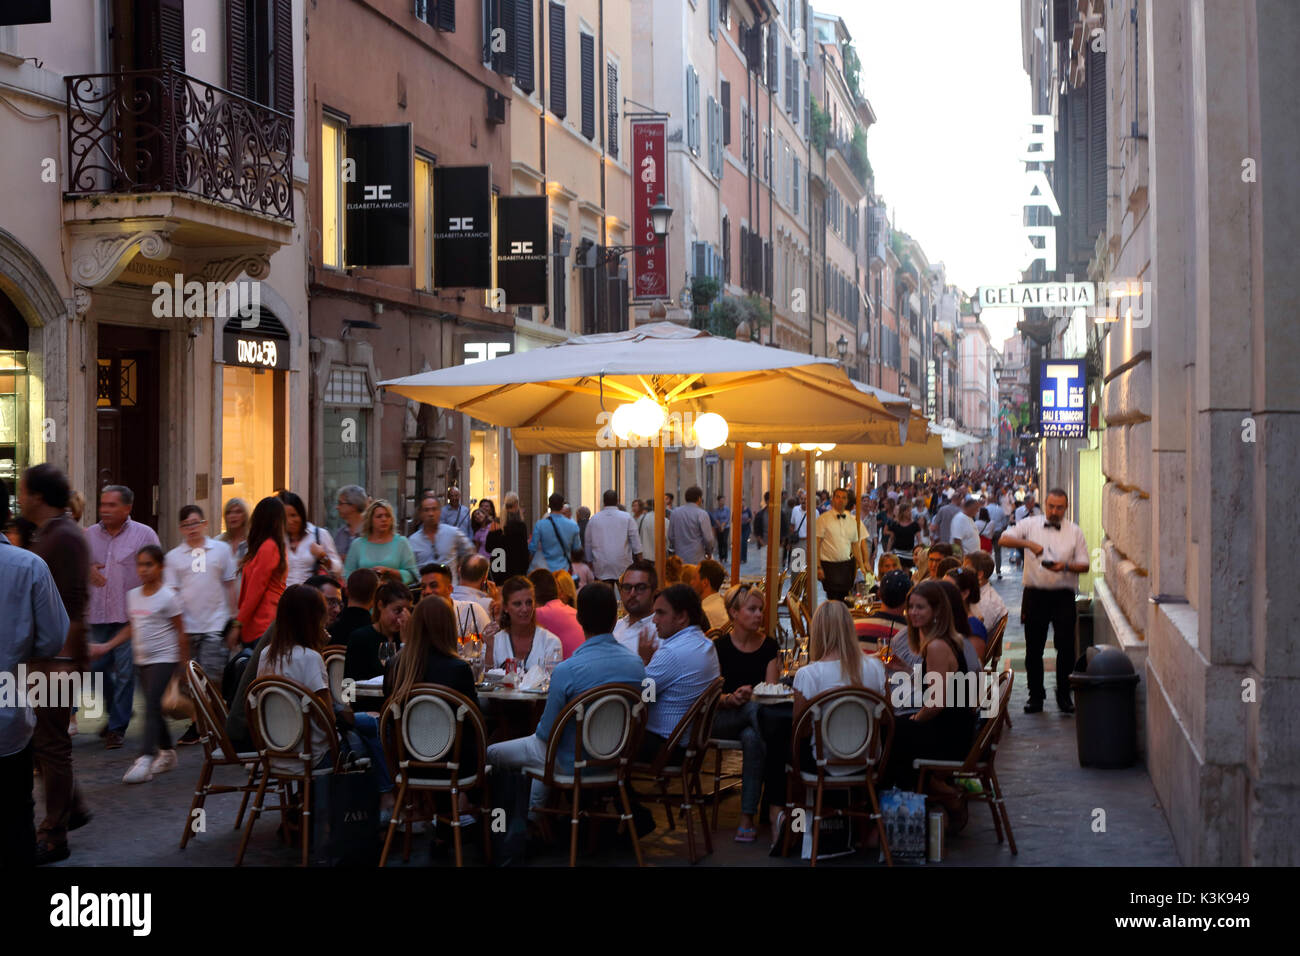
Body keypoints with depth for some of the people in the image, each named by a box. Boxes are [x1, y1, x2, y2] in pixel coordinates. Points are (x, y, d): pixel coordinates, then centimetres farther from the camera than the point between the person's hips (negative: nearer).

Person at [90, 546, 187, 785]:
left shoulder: (168, 597, -11)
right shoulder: (133, 595, 8)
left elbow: (180, 632, -7)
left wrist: (185, 665, -6)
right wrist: (107, 646, 11)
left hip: (163, 659, -7)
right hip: (142, 659, 7)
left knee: (151, 705, -16)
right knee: (153, 708, 13)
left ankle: (144, 760, -21)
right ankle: (166, 752, 27)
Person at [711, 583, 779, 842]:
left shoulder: (770, 648, 6)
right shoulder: (719, 647, 1)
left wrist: (750, 694, -23)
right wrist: (731, 699, -26)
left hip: (753, 719, 1)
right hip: (722, 721, -1)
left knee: (752, 739, -34)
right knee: (754, 708, -33)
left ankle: (747, 818, -30)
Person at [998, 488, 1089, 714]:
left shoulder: (1075, 532, 6)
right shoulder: (1030, 524, 5)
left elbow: (1084, 565, 5)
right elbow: (1004, 538, -6)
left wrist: (1065, 566, -15)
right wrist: (1028, 544, -21)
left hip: (1063, 595, 0)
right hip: (1035, 594, 0)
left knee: (1066, 647, -3)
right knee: (1033, 648, 5)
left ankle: (1064, 695, 9)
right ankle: (1035, 696, 16)